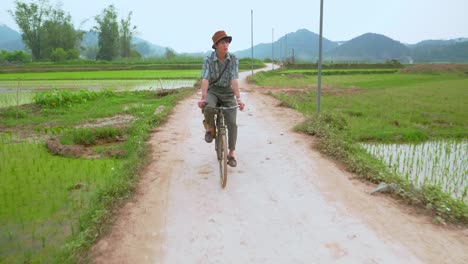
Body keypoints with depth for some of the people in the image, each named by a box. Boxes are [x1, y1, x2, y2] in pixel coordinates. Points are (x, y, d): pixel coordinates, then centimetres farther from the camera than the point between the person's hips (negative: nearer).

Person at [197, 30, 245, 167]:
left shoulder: (233, 59, -10)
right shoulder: (209, 60, -12)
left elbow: (234, 80, -19)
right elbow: (205, 79, -22)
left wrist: (238, 98, -33)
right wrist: (203, 97, -38)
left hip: (228, 93, 1)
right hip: (213, 91, -1)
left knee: (232, 124, -7)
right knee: (208, 107, -36)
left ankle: (231, 154, 9)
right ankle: (210, 128, -3)